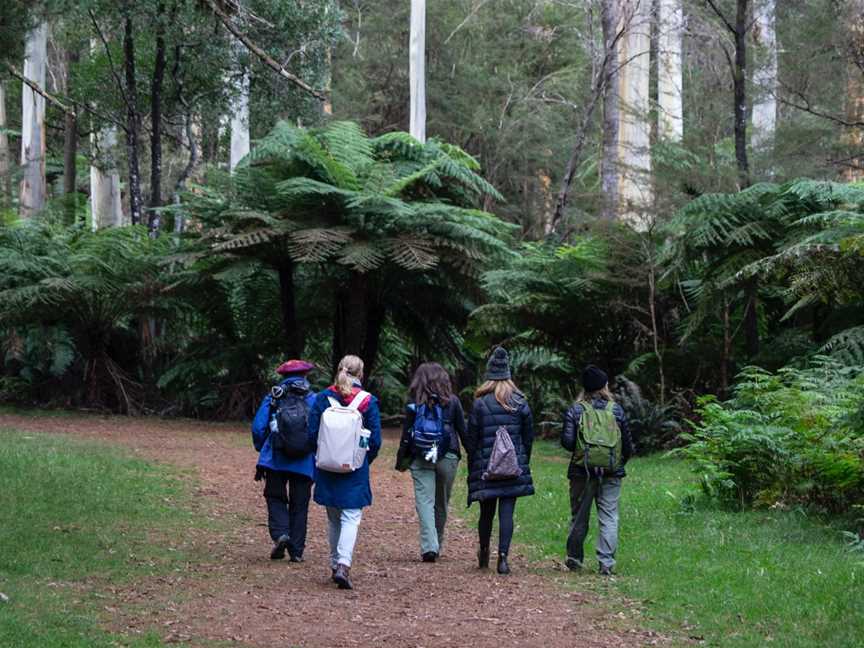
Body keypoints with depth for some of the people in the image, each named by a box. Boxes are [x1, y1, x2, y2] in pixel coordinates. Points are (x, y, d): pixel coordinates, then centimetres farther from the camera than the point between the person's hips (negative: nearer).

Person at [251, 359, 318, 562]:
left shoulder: (272, 398, 2)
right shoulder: (314, 400, 2)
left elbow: (258, 428, 0)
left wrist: (262, 450, 16)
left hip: (276, 460, 0)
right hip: (304, 462, 0)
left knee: (275, 498, 12)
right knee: (299, 505, 8)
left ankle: (280, 533, -13)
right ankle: (296, 550, 7)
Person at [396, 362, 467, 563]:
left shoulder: (413, 404, -1)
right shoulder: (452, 401, 0)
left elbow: (406, 434, 1)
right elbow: (463, 432, 3)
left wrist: (401, 460, 11)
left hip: (420, 459, -1)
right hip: (447, 458, 1)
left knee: (424, 501, -4)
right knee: (442, 503, 13)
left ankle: (429, 547, -18)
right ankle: (436, 546, 23)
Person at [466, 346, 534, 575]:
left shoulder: (480, 404, -5)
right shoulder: (520, 403, 1)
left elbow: (471, 439, -2)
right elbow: (529, 436, 6)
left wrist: (472, 468, 7)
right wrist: (524, 461, 17)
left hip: (485, 467, 0)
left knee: (487, 512, 13)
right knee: (507, 513, -1)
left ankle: (484, 555, 28)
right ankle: (503, 556, -11)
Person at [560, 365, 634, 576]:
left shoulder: (575, 410, -4)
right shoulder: (616, 410, 0)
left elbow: (567, 441, -9)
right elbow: (627, 443, 3)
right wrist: (621, 461, 21)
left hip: (582, 471, 0)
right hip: (611, 472, 0)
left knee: (579, 517, 12)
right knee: (609, 517, 2)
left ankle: (574, 559, 22)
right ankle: (606, 562, -6)